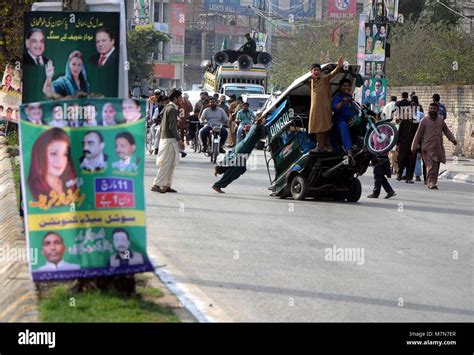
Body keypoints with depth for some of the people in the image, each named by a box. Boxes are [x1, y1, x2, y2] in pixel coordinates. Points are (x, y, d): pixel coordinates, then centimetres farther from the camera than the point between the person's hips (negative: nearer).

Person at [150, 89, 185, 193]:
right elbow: (172, 127, -19)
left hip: (164, 137, 10)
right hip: (169, 139, -10)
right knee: (166, 163, -9)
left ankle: (166, 185, 15)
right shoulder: (172, 109, -14)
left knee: (171, 163, 13)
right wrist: (179, 140, -17)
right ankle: (156, 185, -10)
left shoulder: (167, 107, 16)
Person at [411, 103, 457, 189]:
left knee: (436, 166, 6)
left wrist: (452, 139, 3)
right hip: (428, 148, -5)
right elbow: (418, 134, 1)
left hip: (438, 148, 5)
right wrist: (414, 147, -2)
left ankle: (433, 183, 15)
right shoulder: (425, 121, -1)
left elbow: (446, 130, 18)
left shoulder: (440, 120, 11)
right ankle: (431, 183, -16)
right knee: (431, 166, -15)